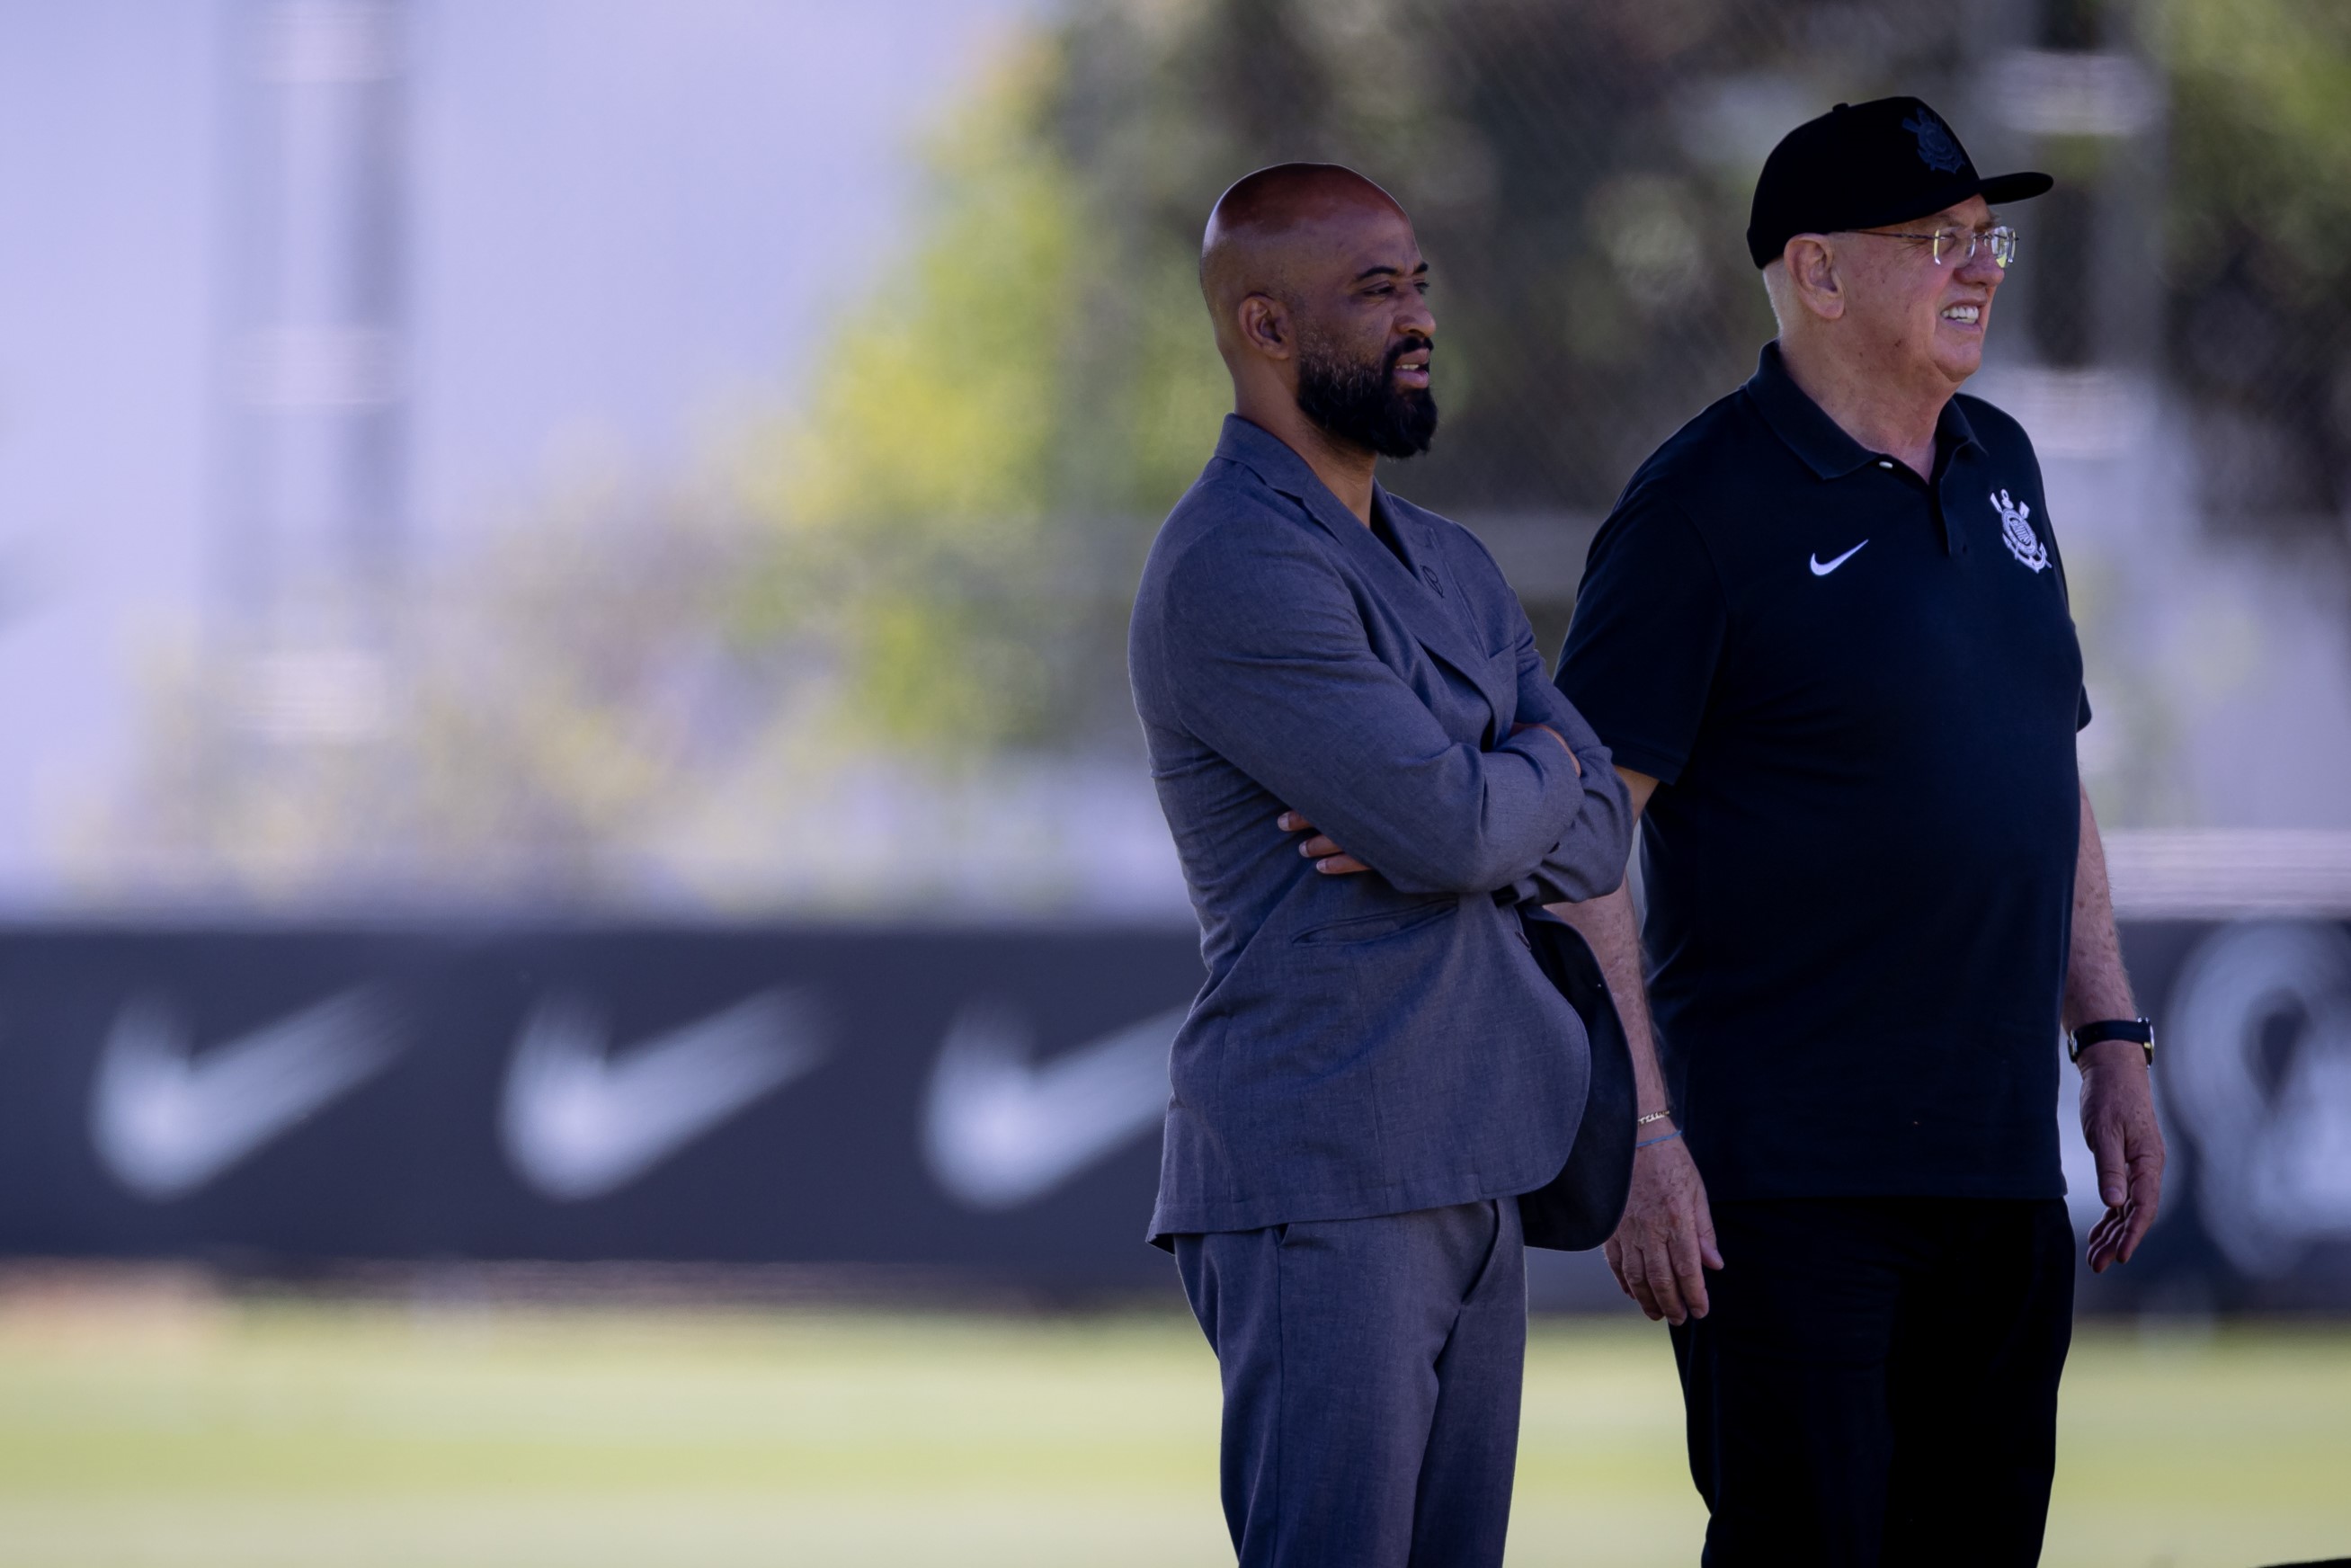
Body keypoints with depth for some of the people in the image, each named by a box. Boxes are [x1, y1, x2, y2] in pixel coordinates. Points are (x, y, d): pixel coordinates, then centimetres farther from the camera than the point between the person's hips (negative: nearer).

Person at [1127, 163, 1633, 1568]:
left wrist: (1442, 824, -10)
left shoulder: (1450, 568, 18)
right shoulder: (1234, 568, -13)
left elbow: (1597, 836, 10)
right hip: (1318, 1178, -9)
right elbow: (1449, 823, -20)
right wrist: (1533, 772, 3)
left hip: (1471, 1176, 9)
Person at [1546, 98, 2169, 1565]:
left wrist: (2114, 1045, 15)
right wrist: (1634, 1135, -17)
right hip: (1785, 1173, -7)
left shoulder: (1997, 469, 14)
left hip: (1998, 1168, 7)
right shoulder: (1704, 508, -9)